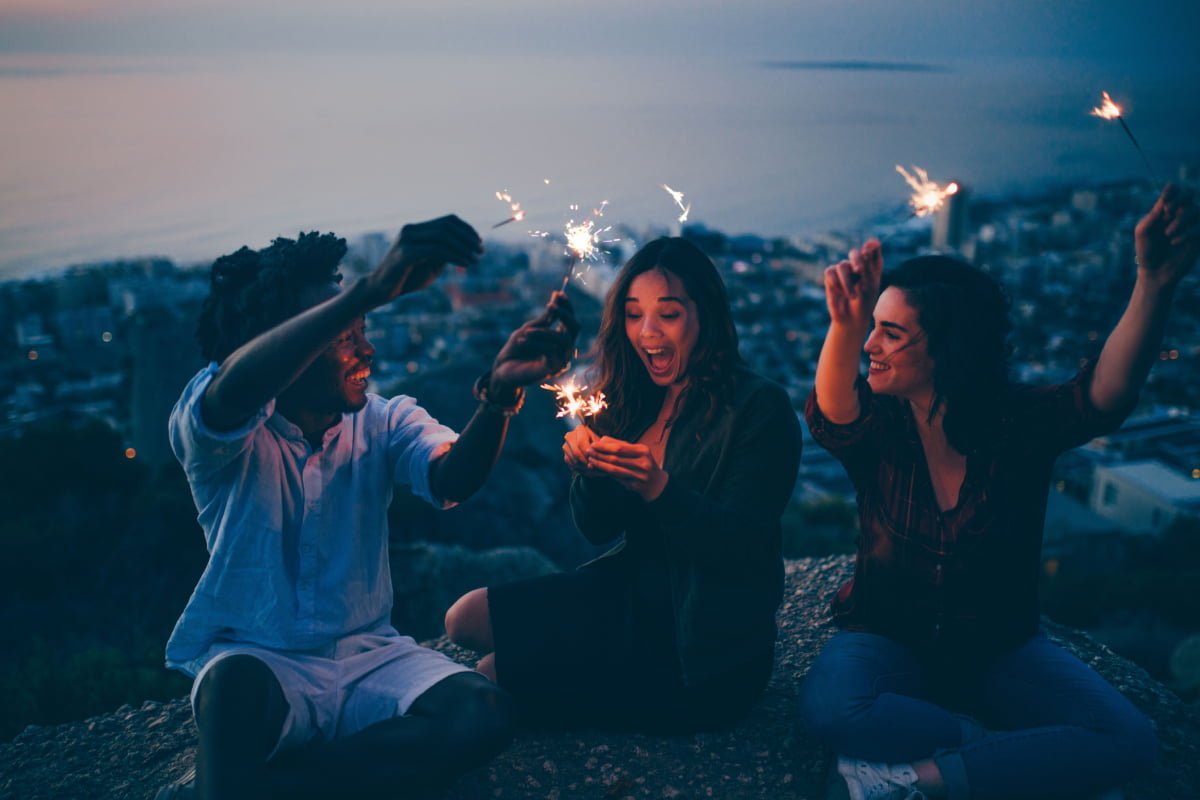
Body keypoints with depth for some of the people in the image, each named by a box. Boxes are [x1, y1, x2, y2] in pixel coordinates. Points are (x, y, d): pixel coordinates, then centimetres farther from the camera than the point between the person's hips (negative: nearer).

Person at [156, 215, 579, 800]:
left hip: (369, 658, 5)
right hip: (256, 662, -5)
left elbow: (452, 478, -20)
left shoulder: (384, 422, 1)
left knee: (484, 715, -25)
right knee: (238, 683, -40)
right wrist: (371, 289, -47)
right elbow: (233, 388, -36)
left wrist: (500, 391, -41)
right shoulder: (210, 429, -10)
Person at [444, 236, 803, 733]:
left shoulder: (760, 408, -15)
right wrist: (589, 472, -17)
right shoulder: (630, 400, 3)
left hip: (709, 657, -7)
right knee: (466, 618, -2)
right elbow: (598, 530, 5)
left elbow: (741, 547, -21)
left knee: (492, 677, -12)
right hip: (633, 597, 7)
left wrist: (659, 488, -35)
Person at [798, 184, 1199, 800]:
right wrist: (844, 329, -58)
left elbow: (1105, 393, -31)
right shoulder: (879, 425, -11)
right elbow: (833, 415, -36)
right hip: (888, 640, -1)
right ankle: (997, 748, -13)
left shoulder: (1020, 422, -11)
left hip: (999, 650, 1)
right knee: (828, 705, -33)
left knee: (1128, 741, -21)